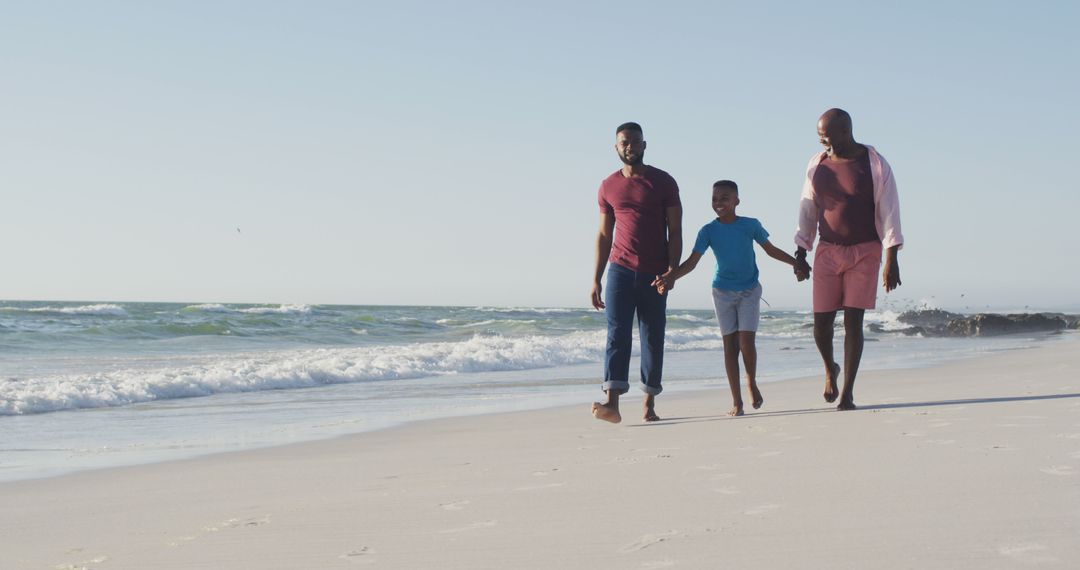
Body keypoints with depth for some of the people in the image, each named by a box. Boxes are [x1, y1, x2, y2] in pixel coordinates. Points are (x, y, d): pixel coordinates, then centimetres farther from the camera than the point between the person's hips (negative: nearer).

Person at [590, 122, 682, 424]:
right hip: (620, 270, 1)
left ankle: (649, 404, 12)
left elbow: (675, 231, 0)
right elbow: (604, 234, 13)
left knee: (653, 339, 4)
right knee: (617, 334, -11)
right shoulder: (608, 187, 9)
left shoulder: (663, 182, 2)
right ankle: (612, 404, -22)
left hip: (654, 274, -1)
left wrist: (672, 269, -13)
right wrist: (596, 279, 8)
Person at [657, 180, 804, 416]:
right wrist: (670, 277, -27)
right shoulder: (708, 231, -7)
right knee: (730, 343, 0)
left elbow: (771, 250, 7)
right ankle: (736, 400, 5)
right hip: (723, 291, 1)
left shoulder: (750, 225, -6)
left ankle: (752, 383, 14)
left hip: (749, 290, -1)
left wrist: (796, 263, 1)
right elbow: (692, 261, -13)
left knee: (746, 340, -14)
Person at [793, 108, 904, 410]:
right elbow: (807, 210, 13)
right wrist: (801, 252, 9)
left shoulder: (875, 164, -6)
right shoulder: (816, 164, 5)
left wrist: (891, 259, -13)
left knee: (853, 321, -8)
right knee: (821, 322, -2)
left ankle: (847, 392, -1)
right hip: (828, 252, 3)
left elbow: (889, 212, -8)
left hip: (865, 252, -3)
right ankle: (830, 368, 29)